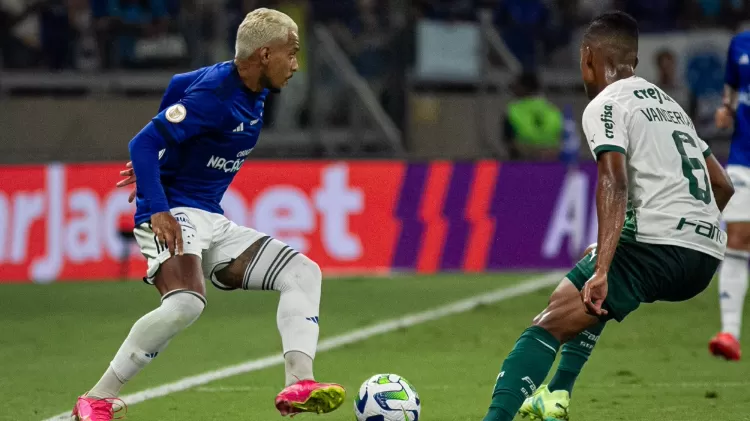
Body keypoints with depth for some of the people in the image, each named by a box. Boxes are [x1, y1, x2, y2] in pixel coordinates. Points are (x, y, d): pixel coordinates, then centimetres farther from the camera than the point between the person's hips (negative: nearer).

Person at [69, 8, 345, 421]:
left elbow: (178, 86, 26)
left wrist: (161, 156, 29)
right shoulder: (213, 95, -18)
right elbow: (143, 144, -20)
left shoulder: (252, 91, 9)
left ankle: (298, 385, -19)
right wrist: (157, 212, -29)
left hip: (212, 222, 10)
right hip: (173, 215, -9)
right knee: (186, 303, -34)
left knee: (303, 272, -3)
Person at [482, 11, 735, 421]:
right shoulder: (668, 104, 24)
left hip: (658, 248, -8)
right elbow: (722, 186, 24)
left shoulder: (604, 106, -1)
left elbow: (614, 184, -17)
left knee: (548, 326, -13)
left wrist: (601, 270, -24)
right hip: (707, 255, 8)